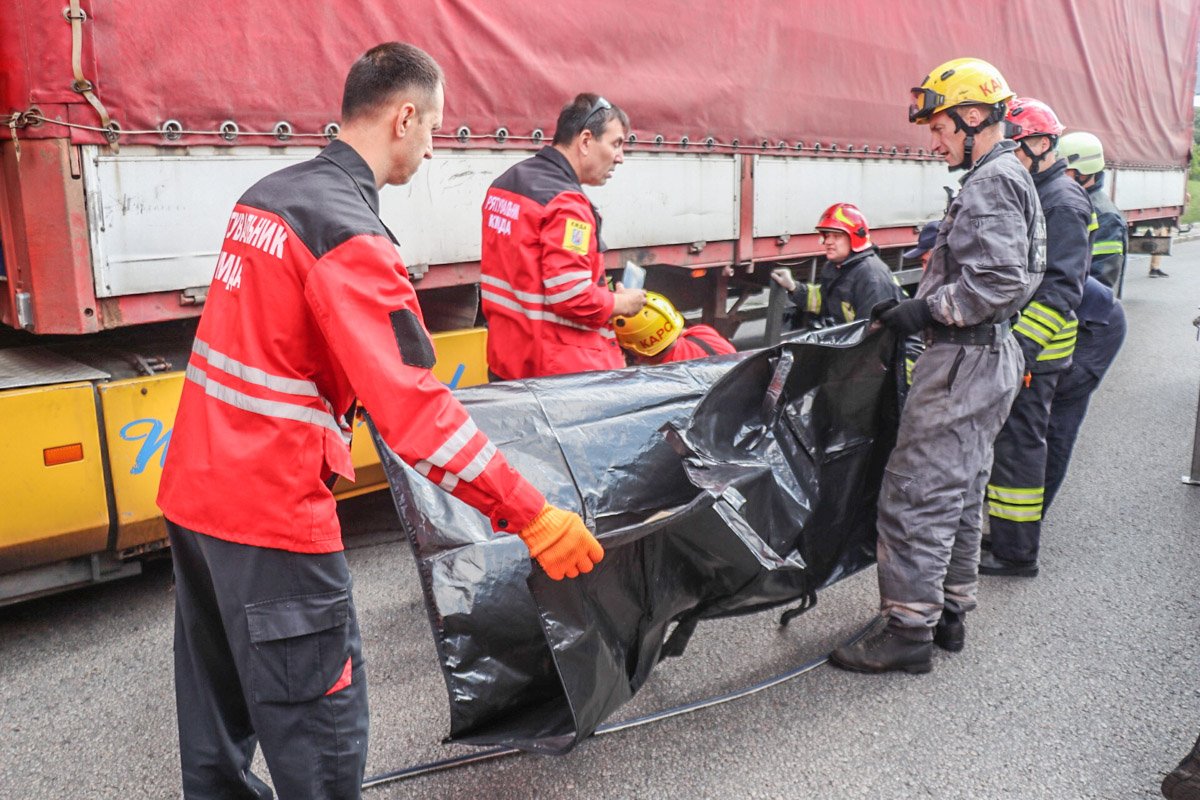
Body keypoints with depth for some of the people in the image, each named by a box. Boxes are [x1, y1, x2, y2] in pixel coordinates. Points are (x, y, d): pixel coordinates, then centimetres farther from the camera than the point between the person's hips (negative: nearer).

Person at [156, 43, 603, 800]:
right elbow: (415, 411, -27)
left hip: (194, 488, 10)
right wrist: (533, 516, -23)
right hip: (270, 510, -9)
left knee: (220, 697, 24)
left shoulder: (268, 195, 8)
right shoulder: (349, 233, -20)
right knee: (320, 720, 4)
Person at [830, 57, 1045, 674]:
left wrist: (927, 310, -16)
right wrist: (926, 306, 13)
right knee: (961, 492, 16)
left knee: (916, 494, -7)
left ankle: (908, 630, -1)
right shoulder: (1007, 178, 18)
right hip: (986, 357, 11)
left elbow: (1000, 283, -25)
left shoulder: (992, 184, -15)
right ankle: (949, 611, 28)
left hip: (963, 363, -11)